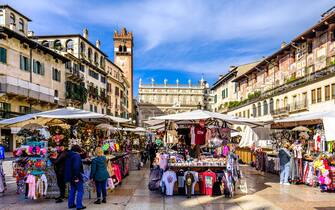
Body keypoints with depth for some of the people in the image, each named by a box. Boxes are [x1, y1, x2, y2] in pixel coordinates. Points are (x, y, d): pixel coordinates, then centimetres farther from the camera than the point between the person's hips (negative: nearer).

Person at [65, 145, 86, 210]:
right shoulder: (77, 156, -15)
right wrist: (76, 177, -22)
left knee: (72, 190, 20)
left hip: (71, 176, 9)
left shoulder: (69, 155, 11)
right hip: (76, 176, -9)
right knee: (80, 190, -1)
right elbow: (76, 167, -24)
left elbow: (67, 166, 17)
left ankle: (71, 204, 24)